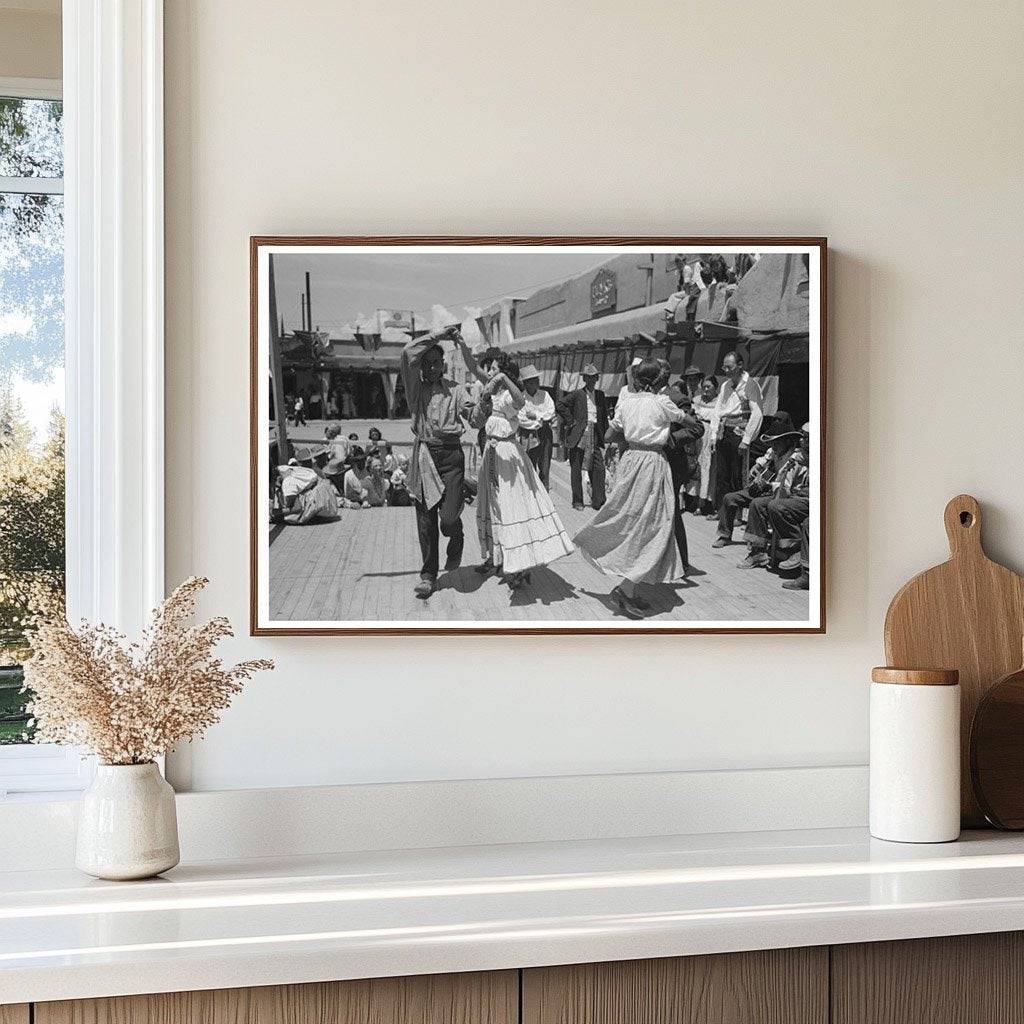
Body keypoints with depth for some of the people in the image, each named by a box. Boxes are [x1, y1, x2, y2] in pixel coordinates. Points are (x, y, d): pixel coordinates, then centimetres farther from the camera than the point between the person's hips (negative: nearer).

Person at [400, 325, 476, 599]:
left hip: (451, 455, -1)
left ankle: (456, 539, 26)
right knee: (425, 521, 4)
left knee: (449, 518, -11)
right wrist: (438, 335, -7)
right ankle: (428, 575, 15)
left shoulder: (455, 389, 8)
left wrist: (486, 401, -11)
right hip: (424, 454, 1)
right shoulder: (416, 387, 5)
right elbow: (408, 353, -10)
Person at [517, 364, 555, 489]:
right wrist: (541, 422, -8)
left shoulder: (544, 394, 8)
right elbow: (521, 420, -13)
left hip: (545, 435, 3)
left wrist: (535, 415, -11)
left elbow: (551, 413, 1)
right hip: (529, 437, -3)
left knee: (545, 470, 2)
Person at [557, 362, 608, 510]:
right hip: (579, 436, -3)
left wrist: (604, 434, 9)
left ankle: (598, 500, 2)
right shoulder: (576, 394, -1)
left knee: (599, 468, -4)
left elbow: (604, 416, 18)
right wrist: (570, 421, -8)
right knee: (576, 469, 3)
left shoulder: (600, 395, 12)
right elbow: (560, 405, -5)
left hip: (595, 437, 3)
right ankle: (577, 501, 12)